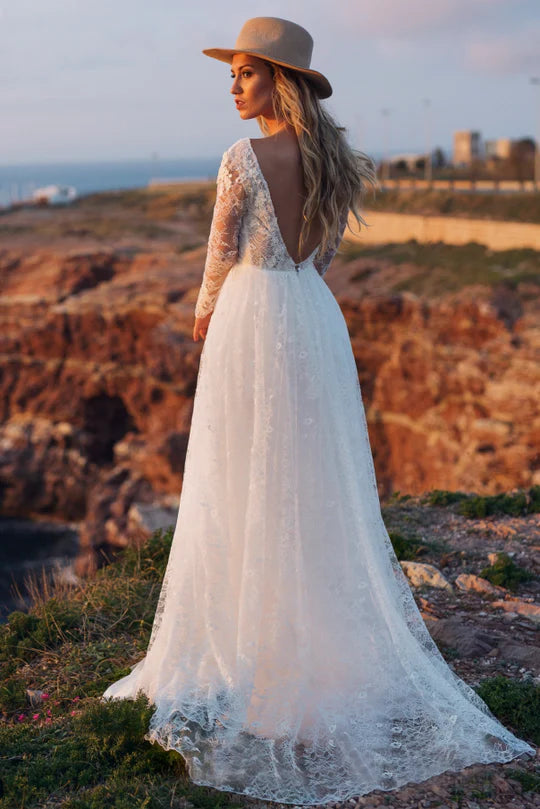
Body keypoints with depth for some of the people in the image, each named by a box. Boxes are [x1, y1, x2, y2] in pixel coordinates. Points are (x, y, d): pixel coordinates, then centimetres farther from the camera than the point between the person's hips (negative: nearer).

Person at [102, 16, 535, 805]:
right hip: (317, 322, 7)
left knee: (244, 490, 4)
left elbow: (223, 258, -6)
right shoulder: (337, 160, 8)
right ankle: (333, 640, 24)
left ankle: (250, 646, 12)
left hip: (251, 322, -6)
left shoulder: (244, 159, -13)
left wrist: (204, 317, 12)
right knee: (321, 487, 13)